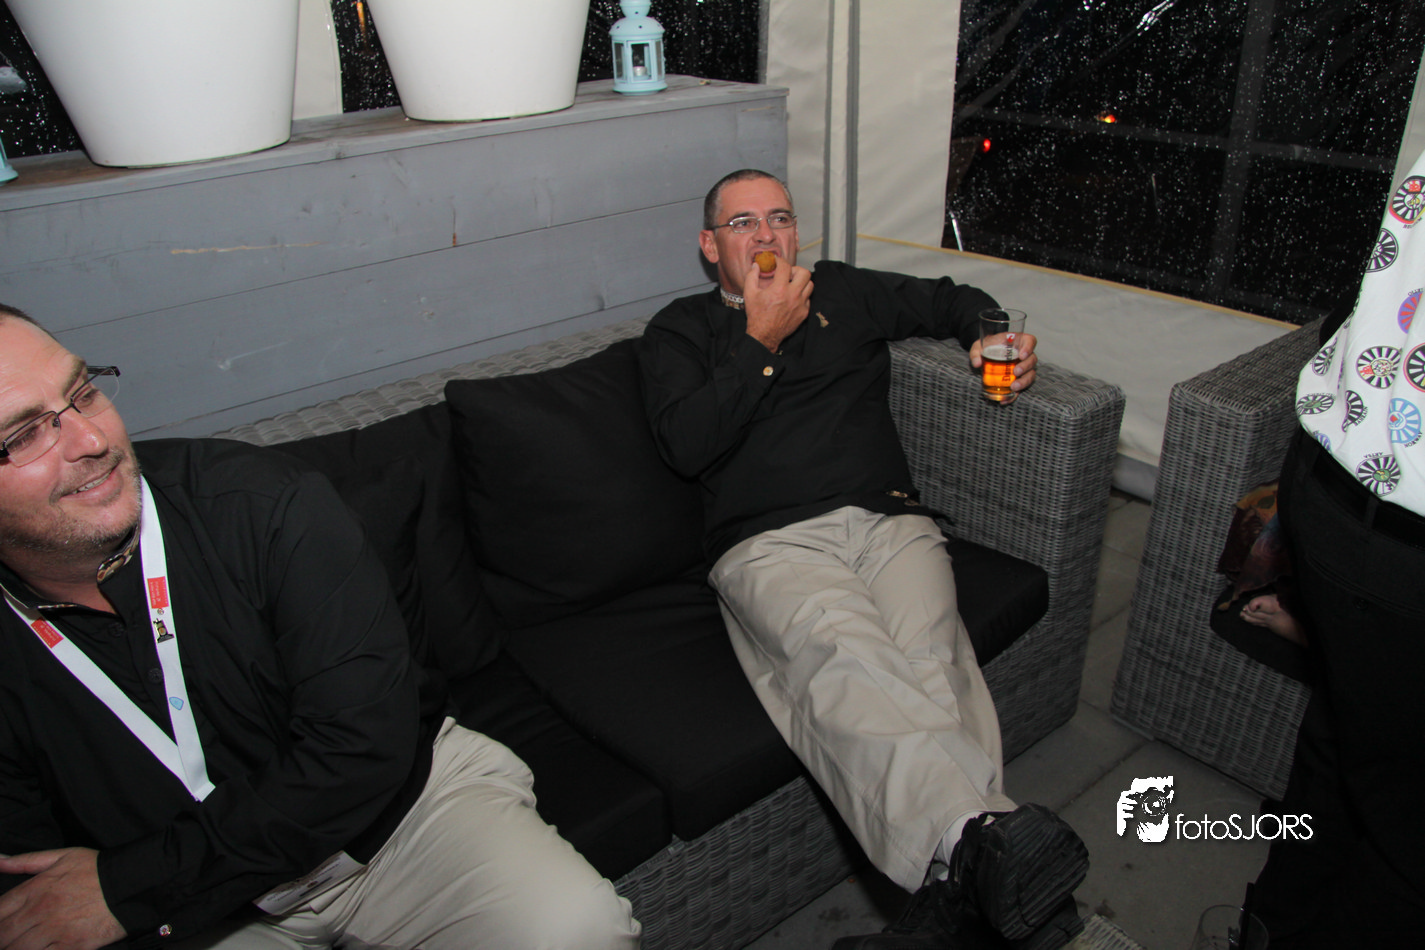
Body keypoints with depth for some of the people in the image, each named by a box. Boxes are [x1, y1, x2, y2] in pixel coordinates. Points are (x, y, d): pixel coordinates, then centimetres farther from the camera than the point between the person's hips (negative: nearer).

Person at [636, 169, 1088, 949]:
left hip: (888, 522, 3)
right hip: (771, 542, -2)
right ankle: (980, 837, -54)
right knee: (845, 652, -37)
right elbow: (687, 445, 1)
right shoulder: (680, 331, 19)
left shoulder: (841, 292, 28)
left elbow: (953, 300, 39)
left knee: (927, 659, -31)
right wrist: (761, 341, 2)